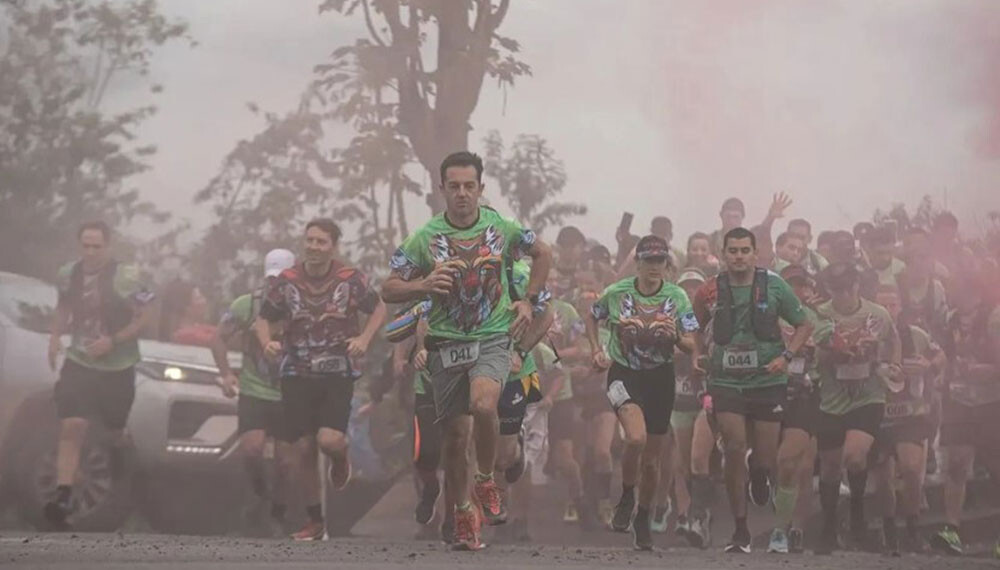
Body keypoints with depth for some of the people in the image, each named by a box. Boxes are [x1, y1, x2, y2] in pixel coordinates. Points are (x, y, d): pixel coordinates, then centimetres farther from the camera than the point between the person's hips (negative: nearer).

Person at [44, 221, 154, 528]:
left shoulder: (125, 277, -14)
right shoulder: (68, 274, -1)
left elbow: (143, 317, -10)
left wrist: (112, 341, -21)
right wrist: (55, 336, 3)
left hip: (117, 367, -2)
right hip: (78, 363, 2)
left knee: (113, 428, 17)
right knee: (71, 427, -15)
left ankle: (118, 446, 55)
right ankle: (63, 497, -20)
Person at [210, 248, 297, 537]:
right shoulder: (245, 305, -2)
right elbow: (219, 337, 7)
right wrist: (226, 373, -5)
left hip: (290, 396, 0)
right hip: (253, 391, 0)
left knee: (286, 459, 3)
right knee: (251, 448, -18)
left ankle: (278, 515, 22)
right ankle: (260, 494, 11)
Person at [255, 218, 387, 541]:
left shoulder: (351, 280, -3)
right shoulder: (287, 281, 0)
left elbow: (379, 309, 10)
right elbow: (263, 318, 11)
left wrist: (364, 339, -6)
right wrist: (267, 343, -10)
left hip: (338, 372, -2)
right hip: (297, 373, 2)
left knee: (329, 440, -20)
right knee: (302, 449, 0)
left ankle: (340, 459, 21)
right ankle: (315, 520, 17)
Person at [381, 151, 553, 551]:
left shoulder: (501, 228, 0)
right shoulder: (425, 237, -3)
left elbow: (542, 253, 18)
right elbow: (389, 291, -1)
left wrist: (529, 301, 10)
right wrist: (425, 285, -19)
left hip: (493, 338, -1)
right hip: (446, 343, 1)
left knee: (484, 405, -29)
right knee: (456, 434, 5)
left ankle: (486, 481, -3)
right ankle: (463, 515, 24)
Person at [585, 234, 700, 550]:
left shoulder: (677, 296, -5)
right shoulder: (617, 293, -6)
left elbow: (691, 346, -4)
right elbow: (590, 317, 14)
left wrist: (675, 337, -25)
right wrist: (596, 350, 2)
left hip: (660, 377, 2)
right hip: (624, 373, -2)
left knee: (651, 457, 9)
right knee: (636, 438, -27)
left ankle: (643, 518, 30)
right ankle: (626, 498, -1)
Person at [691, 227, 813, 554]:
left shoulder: (773, 285, -3)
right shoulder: (712, 291, -1)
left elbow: (804, 325, 4)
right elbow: (694, 331, 14)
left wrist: (786, 356, -9)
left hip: (768, 380, 0)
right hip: (727, 382, 0)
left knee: (765, 458, 4)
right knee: (734, 450, -10)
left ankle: (760, 474, 44)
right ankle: (741, 531, 0)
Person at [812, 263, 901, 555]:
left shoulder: (878, 315, -3)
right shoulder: (820, 317, -8)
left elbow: (893, 341, 17)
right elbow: (815, 358, -11)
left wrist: (892, 366, 3)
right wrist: (824, 346, -29)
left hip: (868, 399, -1)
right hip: (832, 402, 1)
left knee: (855, 455, -24)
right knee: (830, 468, 10)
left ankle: (857, 504, 6)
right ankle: (829, 530, 27)